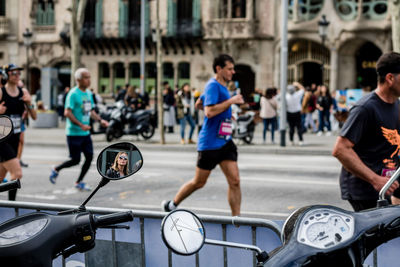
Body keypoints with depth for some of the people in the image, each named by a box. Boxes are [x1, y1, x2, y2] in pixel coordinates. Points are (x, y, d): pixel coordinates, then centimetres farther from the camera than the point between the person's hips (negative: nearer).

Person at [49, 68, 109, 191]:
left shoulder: (88, 93, 11)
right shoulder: (73, 94, -15)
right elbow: (67, 113, -20)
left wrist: (100, 120, 4)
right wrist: (81, 125, -25)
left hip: (85, 133, 8)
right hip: (74, 133, -8)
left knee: (89, 157, 3)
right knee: (75, 160, -4)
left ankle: (79, 182, 16)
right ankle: (56, 170, 21)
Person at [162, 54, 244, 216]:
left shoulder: (221, 86, 14)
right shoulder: (213, 85, -14)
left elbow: (199, 102, 29)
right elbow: (209, 111, -27)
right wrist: (230, 101, -23)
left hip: (225, 142, 8)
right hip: (210, 143, -8)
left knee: (235, 181, -2)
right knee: (199, 182, 6)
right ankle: (171, 205, 26)